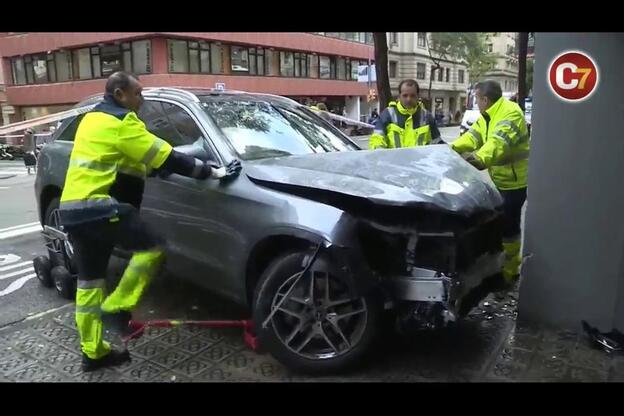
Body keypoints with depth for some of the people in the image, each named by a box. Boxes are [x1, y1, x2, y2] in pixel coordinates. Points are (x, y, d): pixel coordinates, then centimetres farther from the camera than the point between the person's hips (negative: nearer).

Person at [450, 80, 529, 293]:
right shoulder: (487, 116, 12)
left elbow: (500, 142, -37)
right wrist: (453, 148, -14)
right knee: (498, 223, 19)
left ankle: (508, 272, 11)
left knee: (508, 226, -2)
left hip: (514, 181, -10)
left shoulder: (511, 113, -21)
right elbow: (474, 136, 3)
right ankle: (508, 264, 35)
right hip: (499, 179, 10)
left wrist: (480, 158, -51)